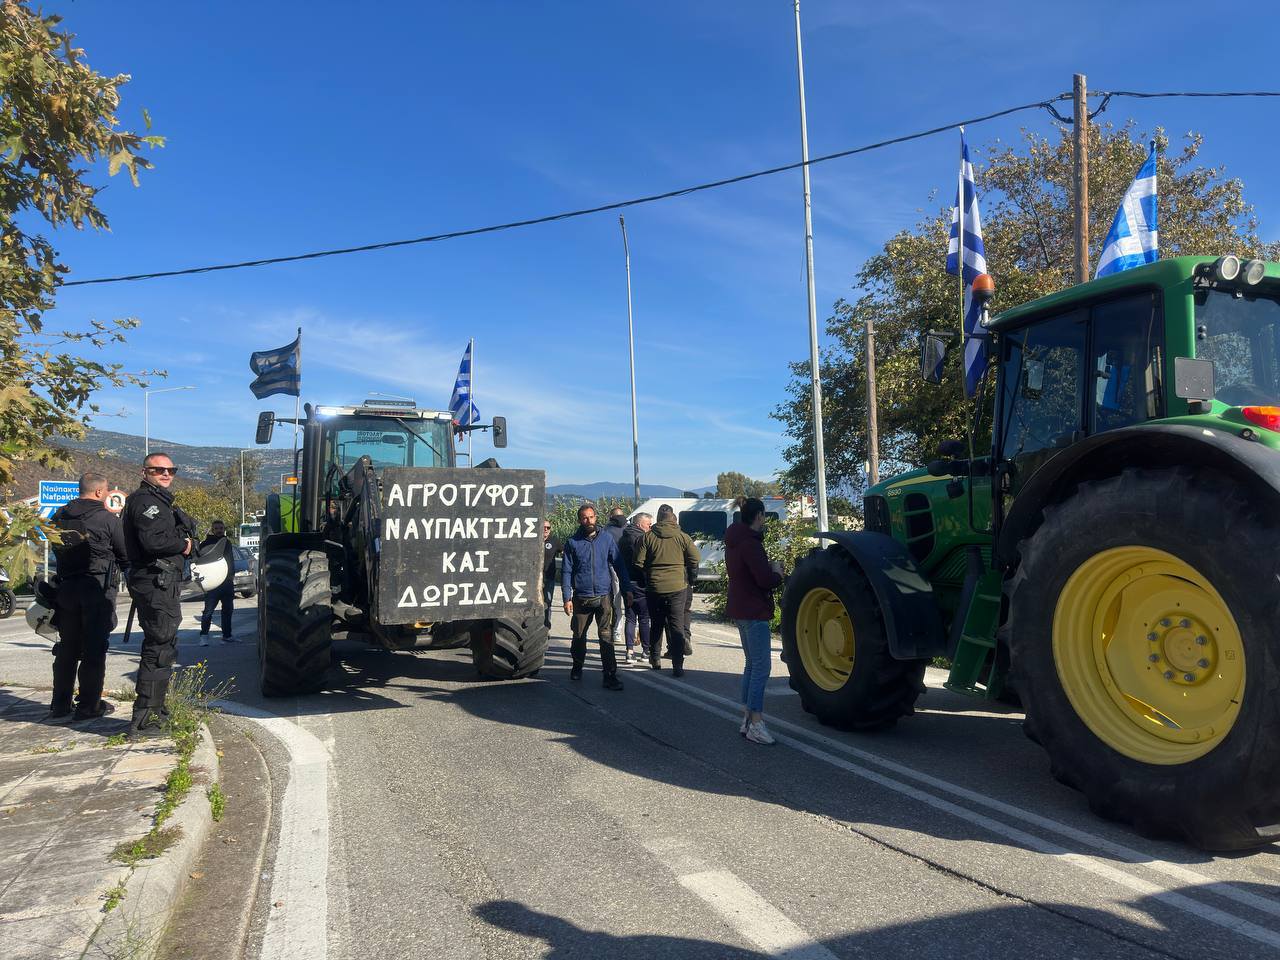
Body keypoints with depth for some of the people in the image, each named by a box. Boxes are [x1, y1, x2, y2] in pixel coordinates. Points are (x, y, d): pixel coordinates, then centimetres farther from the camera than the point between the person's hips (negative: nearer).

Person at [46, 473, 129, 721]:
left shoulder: (59, 517, 7)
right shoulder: (107, 518, -11)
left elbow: (57, 551, 13)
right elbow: (125, 554, -4)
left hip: (66, 587, 6)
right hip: (98, 587, -6)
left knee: (67, 647, 15)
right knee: (94, 649, 0)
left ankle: (59, 704, 21)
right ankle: (88, 705, 2)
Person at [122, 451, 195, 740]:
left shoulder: (159, 500, 22)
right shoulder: (145, 500, -12)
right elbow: (152, 540, -25)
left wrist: (183, 543, 2)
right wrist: (183, 544, -10)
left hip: (160, 584, 11)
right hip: (155, 583, -11)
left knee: (162, 647, 19)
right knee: (159, 650, -10)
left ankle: (154, 712, 30)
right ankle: (144, 722, -8)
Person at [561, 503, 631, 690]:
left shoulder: (607, 539, 4)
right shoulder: (572, 542, 2)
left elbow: (618, 565, 7)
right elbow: (566, 572, 2)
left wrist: (627, 588, 0)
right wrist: (567, 598, -5)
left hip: (604, 597, -1)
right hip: (581, 598, 1)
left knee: (606, 636, -7)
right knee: (579, 636, 13)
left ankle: (610, 676, -4)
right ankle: (577, 668, 34)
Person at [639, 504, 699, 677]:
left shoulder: (647, 537, -3)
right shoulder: (682, 536, -5)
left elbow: (639, 563, -4)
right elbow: (695, 559, -3)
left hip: (654, 587, 1)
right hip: (678, 587, -1)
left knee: (656, 625, 17)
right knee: (677, 627, 2)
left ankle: (655, 659, 26)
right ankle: (677, 666, -3)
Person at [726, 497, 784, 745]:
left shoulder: (734, 541, 12)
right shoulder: (749, 543, -18)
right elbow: (765, 580, -22)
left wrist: (770, 571, 8)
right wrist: (777, 573, -3)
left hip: (740, 610, 10)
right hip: (754, 612, -10)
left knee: (752, 665, 17)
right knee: (761, 668, -8)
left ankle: (747, 719, 21)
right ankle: (756, 725, -7)